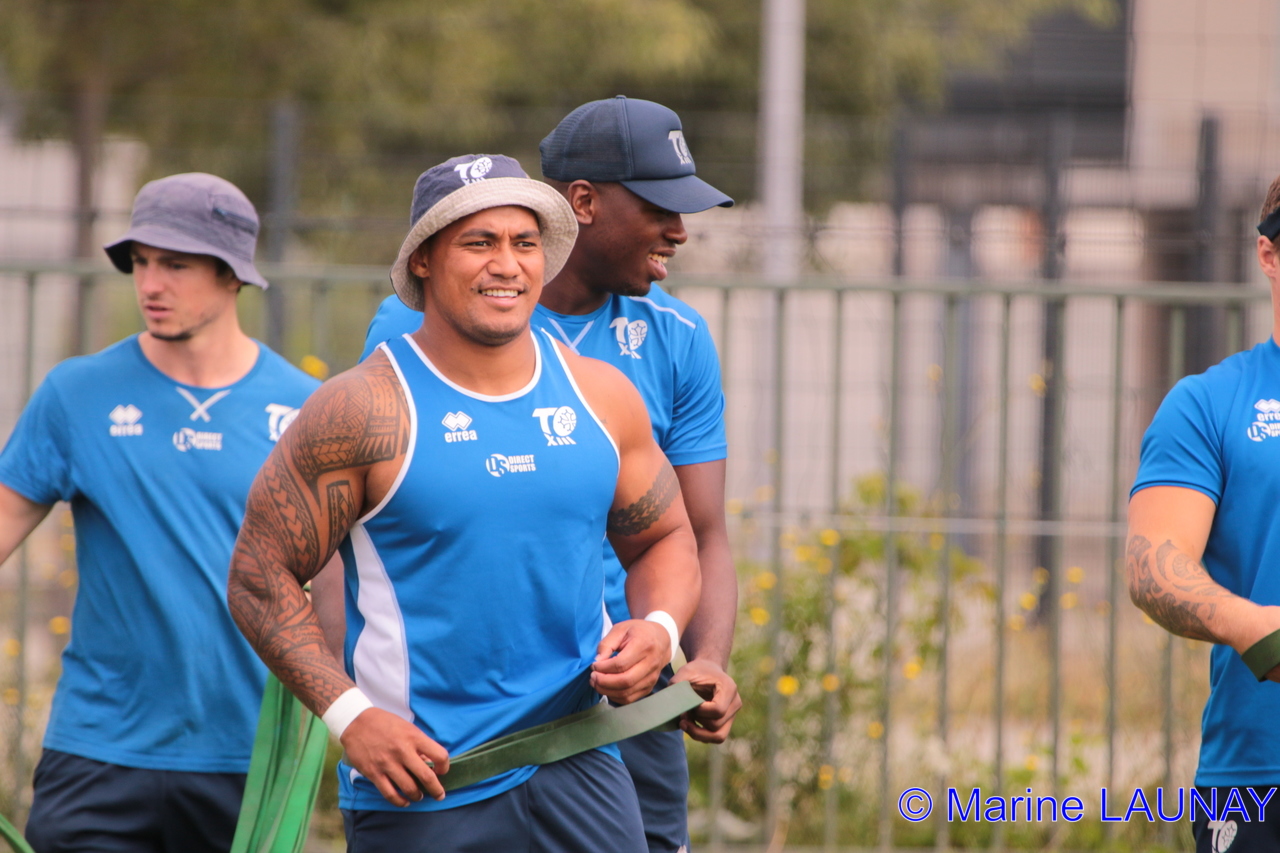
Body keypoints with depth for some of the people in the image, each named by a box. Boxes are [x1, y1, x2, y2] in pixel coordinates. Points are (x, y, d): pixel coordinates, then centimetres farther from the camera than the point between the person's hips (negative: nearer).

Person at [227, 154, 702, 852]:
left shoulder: (601, 398, 8)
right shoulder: (366, 409, -6)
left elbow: (665, 540, 22)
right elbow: (259, 574, -5)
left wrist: (658, 629, -1)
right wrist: (349, 715, -15)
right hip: (418, 785, -3)